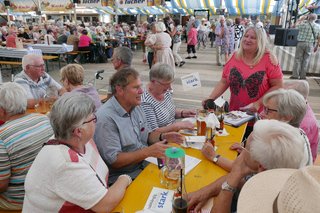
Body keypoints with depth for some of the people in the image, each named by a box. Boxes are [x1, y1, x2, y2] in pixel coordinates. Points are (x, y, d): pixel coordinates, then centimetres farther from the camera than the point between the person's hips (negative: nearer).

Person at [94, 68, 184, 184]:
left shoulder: (136, 107, 6)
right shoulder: (106, 118, -21)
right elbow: (113, 161, -22)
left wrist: (163, 136, -3)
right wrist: (148, 152, -27)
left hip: (144, 164, 8)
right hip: (124, 177, -7)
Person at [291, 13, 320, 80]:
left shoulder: (303, 24, -7)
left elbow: (296, 26, 12)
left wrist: (300, 20, 25)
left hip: (301, 43, -2)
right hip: (310, 44, 3)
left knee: (298, 59, 1)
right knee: (306, 60, 7)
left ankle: (295, 75, -2)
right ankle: (303, 76, 8)